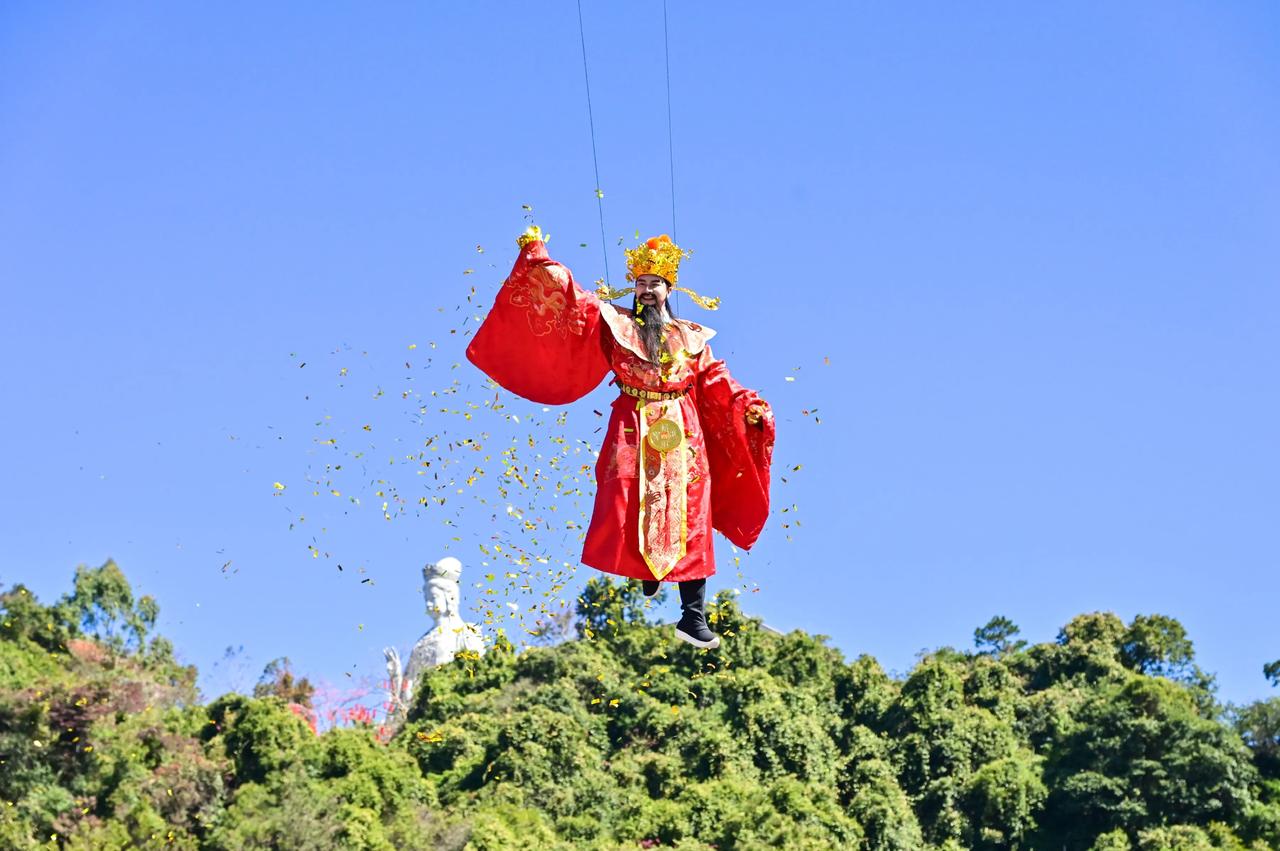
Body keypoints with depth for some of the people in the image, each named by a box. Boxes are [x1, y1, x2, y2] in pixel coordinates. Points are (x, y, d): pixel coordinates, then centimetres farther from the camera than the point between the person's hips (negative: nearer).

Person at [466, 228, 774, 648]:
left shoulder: (691, 337, 14)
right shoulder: (614, 323, 10)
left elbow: (716, 381, 11)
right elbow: (569, 300, 4)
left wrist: (747, 405, -5)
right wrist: (538, 255, -2)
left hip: (683, 438, 1)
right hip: (633, 436, -1)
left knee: (689, 525, -6)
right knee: (629, 515, -14)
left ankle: (693, 618, -7)